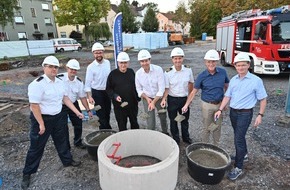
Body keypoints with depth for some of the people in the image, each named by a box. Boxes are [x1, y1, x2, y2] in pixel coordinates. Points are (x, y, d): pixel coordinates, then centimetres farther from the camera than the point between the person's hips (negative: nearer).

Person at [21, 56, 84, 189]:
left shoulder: (59, 82, 2)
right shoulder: (37, 84, -21)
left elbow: (65, 98, 9)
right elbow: (34, 105, -22)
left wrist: (77, 112, 6)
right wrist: (41, 124, -20)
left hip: (58, 117, 7)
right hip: (42, 119, -6)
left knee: (61, 141, 21)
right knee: (36, 147, 8)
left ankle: (67, 161, 41)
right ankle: (27, 173, 28)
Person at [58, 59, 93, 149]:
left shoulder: (79, 81, -6)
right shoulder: (59, 78, -18)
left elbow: (83, 97, 0)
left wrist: (88, 110, -2)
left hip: (74, 105, 4)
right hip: (61, 106, -4)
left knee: (78, 124, 12)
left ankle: (78, 142, 35)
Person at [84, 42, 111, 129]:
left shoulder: (107, 63, -3)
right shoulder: (91, 67, -16)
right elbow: (88, 83, -15)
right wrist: (89, 97, -24)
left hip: (107, 91, 5)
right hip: (97, 93, -4)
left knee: (107, 112, 18)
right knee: (101, 114, 4)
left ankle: (107, 130, 39)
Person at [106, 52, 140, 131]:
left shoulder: (131, 72, 3)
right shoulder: (113, 74, -7)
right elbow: (108, 89, -3)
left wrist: (137, 98, 9)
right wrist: (115, 96, -19)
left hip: (132, 103, 3)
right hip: (119, 104, -3)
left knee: (134, 122, 19)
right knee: (122, 124, 8)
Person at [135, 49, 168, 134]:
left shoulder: (158, 69, -20)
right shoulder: (138, 73, -12)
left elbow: (161, 89, -19)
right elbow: (139, 89, 1)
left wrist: (154, 102, -19)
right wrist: (147, 98, -14)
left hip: (159, 97, 0)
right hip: (147, 98, 0)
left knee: (163, 117, 19)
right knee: (150, 122, -3)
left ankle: (165, 132, 48)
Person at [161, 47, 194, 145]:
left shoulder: (188, 70, -8)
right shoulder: (168, 73, -15)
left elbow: (191, 83, 6)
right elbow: (166, 88, -13)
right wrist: (164, 99, -28)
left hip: (184, 99, 2)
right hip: (172, 100, -2)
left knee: (185, 120, 21)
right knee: (173, 121, 13)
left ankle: (186, 137, 44)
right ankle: (176, 139, 35)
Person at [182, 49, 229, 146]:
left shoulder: (223, 72, -6)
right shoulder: (202, 76, -13)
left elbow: (226, 87, 6)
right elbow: (194, 91, -9)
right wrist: (186, 105, -14)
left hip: (220, 104, 3)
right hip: (207, 105, -2)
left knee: (218, 127, 17)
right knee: (207, 128, 11)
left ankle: (216, 146, 37)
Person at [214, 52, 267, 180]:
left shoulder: (256, 80, -11)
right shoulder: (233, 80, 4)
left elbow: (263, 99, -5)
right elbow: (227, 96, 6)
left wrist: (260, 115, -9)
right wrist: (220, 110, -1)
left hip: (245, 113, -5)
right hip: (233, 112, 5)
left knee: (238, 138, -6)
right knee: (239, 136, 21)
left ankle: (238, 167, 6)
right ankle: (243, 153, 45)